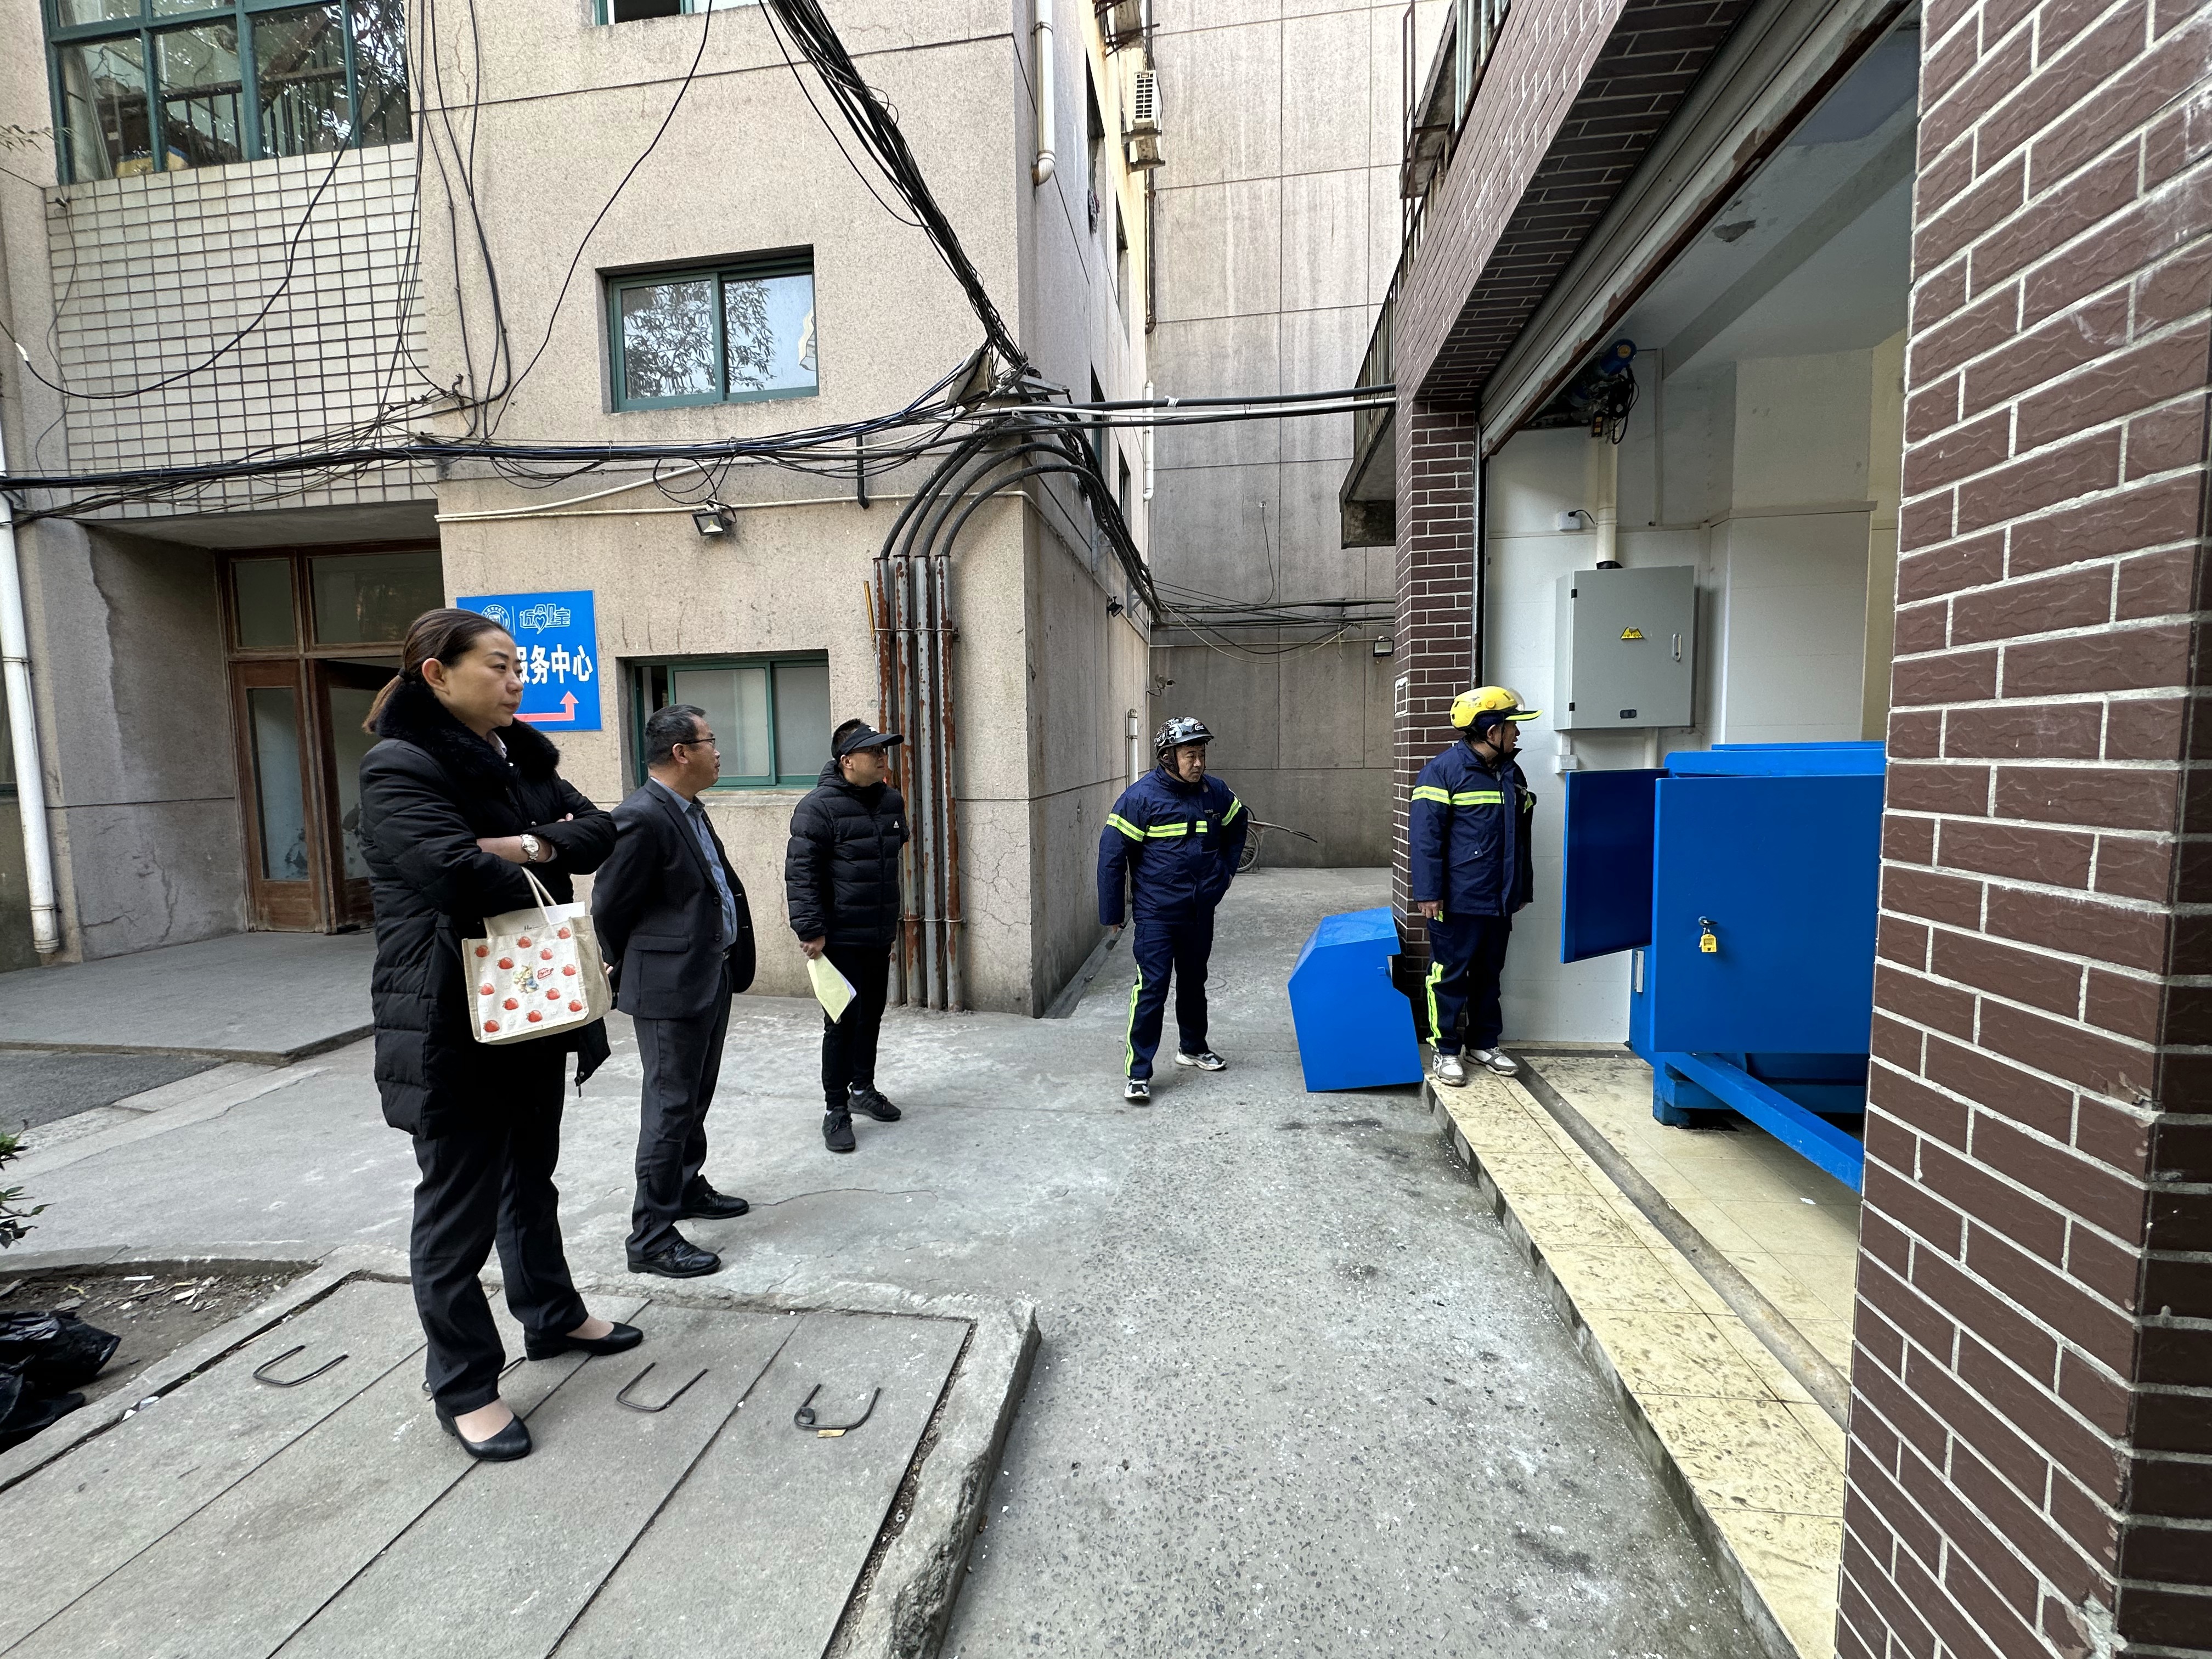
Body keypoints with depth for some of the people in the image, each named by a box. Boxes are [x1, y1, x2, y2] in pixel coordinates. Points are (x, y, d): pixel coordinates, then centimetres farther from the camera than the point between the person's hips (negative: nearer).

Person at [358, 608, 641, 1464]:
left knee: (531, 1176, 23)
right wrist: (540, 888, -14)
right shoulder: (399, 767, -16)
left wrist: (531, 847, -19)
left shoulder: (522, 759, 9)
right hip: (453, 1024, -8)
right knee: (459, 1206, 6)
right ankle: (465, 1387, 24)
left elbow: (597, 833, 0)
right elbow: (452, 868, -30)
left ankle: (553, 1317, 42)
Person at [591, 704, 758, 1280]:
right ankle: (651, 1237, 14)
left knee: (695, 1099, 22)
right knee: (670, 1108, 1)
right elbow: (607, 907, -15)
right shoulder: (641, 817, -20)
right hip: (670, 985, -9)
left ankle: (688, 1189, 39)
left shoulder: (690, 811, 11)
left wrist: (730, 959, 15)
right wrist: (628, 969, 0)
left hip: (712, 976, 9)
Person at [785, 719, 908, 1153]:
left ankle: (863, 1087, 35)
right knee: (843, 1022, 0)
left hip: (880, 937, 7)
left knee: (871, 1016, 17)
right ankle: (836, 1109, 14)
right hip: (840, 938, -7)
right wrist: (811, 931, -18)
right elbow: (800, 873, -16)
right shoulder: (820, 806, -15)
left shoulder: (892, 801, 9)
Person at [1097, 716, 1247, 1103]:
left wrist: (1226, 868, 15)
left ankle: (1193, 1048, 39)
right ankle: (1138, 1073, 2)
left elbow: (1238, 824, 23)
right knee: (1152, 988, -8)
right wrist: (1112, 914, -11)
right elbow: (1112, 855, -13)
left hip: (1201, 911, 6)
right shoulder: (1141, 796, -15)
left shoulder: (1214, 792, 0)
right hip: (1157, 913, -5)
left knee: (1194, 981, 20)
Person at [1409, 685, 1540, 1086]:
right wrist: (1428, 893, -19)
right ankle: (1446, 1050, 14)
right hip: (1458, 900, -7)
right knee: (1450, 975, 2)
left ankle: (1485, 1044, 30)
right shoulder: (1443, 770, -13)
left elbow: (1521, 837, 19)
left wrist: (1522, 889, 19)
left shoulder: (1511, 774, 12)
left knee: (1489, 974, 17)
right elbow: (1425, 836, -16)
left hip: (1498, 900, 7)